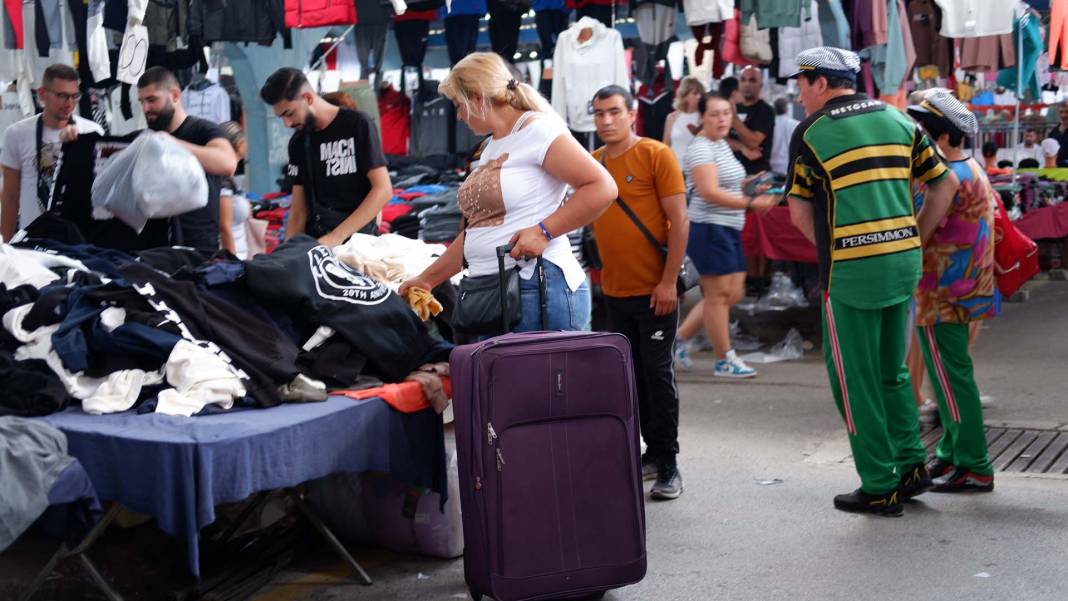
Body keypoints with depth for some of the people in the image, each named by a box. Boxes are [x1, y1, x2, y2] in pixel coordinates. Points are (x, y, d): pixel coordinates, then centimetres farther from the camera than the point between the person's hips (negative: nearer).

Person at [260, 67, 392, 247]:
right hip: (314, 241, 4)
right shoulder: (298, 143, 14)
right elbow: (298, 211, 12)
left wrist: (336, 237, -16)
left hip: (356, 236, -4)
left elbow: (383, 190, -9)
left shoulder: (357, 124, -1)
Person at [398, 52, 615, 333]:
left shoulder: (535, 129, -5)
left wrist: (544, 231, -17)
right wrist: (427, 279, 25)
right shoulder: (489, 149, 22)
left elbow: (602, 188, -12)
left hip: (538, 289, -8)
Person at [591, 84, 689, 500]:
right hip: (614, 291, 6)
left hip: (654, 290, -6)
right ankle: (652, 452, 24)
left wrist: (669, 281, -16)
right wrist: (594, 273, 13)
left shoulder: (656, 155, -8)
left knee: (658, 374, -2)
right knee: (631, 375, 12)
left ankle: (667, 465, 6)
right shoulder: (592, 163, 8)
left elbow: (679, 220, -11)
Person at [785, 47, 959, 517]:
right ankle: (911, 467, 20)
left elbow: (800, 214, -3)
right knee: (892, 372, 21)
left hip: (850, 271, -6)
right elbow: (945, 184, 11)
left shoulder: (811, 132, -4)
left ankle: (880, 488, 8)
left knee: (854, 381, 5)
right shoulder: (899, 120, 10)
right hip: (904, 264, 6)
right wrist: (914, 239, 15)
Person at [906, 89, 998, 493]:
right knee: (951, 374, 17)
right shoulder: (972, 170, 12)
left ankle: (974, 468, 1)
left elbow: (917, 237, -22)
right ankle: (951, 454, 26)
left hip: (943, 295, -10)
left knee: (952, 377, -4)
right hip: (962, 291, 10)